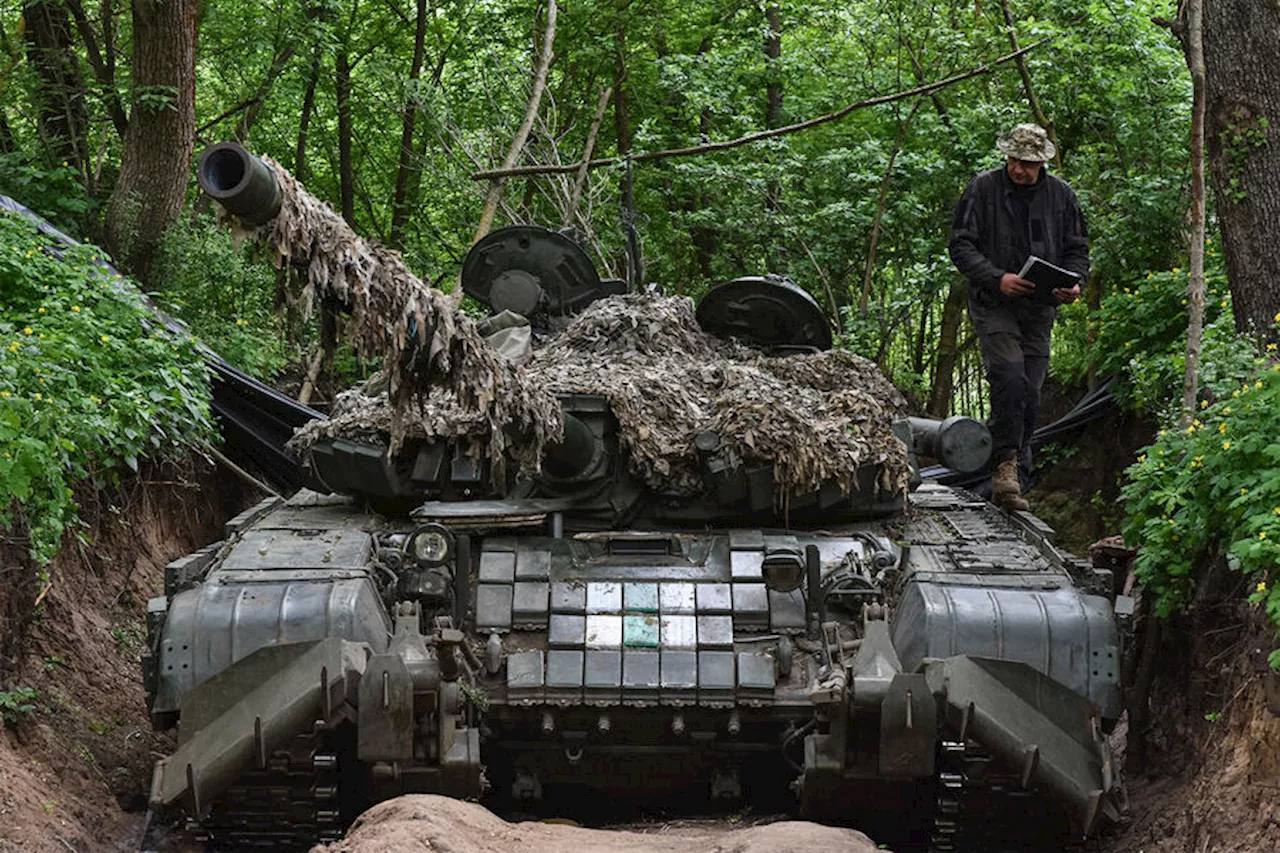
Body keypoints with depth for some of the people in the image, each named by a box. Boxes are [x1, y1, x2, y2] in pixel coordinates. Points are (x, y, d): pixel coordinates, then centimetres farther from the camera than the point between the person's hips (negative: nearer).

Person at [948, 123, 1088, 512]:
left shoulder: (1061, 195, 8)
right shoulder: (983, 189, -2)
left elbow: (1077, 249, 14)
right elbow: (961, 246, -4)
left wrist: (1074, 284, -7)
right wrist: (997, 279, -19)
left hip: (1039, 309, 4)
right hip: (994, 304, -4)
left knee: (1029, 394, 4)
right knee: (1011, 379, -22)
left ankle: (1010, 478, 15)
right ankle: (1007, 466, -19)